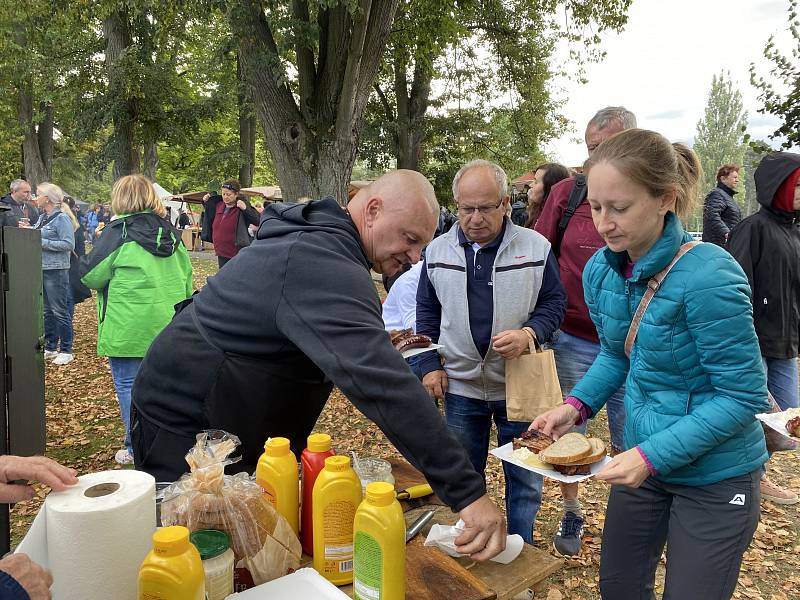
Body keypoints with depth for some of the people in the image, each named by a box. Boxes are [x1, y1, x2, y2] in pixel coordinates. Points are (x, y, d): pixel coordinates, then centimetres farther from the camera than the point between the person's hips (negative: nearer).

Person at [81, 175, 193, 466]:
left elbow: (89, 276, -5)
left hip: (129, 328, -5)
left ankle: (136, 449, 11)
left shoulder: (118, 233, -10)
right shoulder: (171, 232, 7)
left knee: (128, 384, 6)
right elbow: (186, 278, 12)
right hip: (168, 325, 6)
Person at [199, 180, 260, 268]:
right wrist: (206, 202, 13)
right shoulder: (219, 205, 6)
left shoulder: (241, 209, -13)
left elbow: (258, 220, -23)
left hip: (237, 255, -6)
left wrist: (245, 209, -33)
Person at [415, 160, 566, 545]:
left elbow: (555, 303, 1)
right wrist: (430, 365, 2)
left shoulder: (536, 247, -5)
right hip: (460, 387, 2)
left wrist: (529, 333, -18)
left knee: (525, 478, 12)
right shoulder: (437, 250, 2)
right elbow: (427, 313, 9)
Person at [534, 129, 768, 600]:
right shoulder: (601, 270, -6)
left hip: (714, 477, -6)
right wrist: (577, 406, -7)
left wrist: (655, 455, -26)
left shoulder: (707, 275, -27)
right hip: (646, 459, 6)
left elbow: (744, 395, -20)